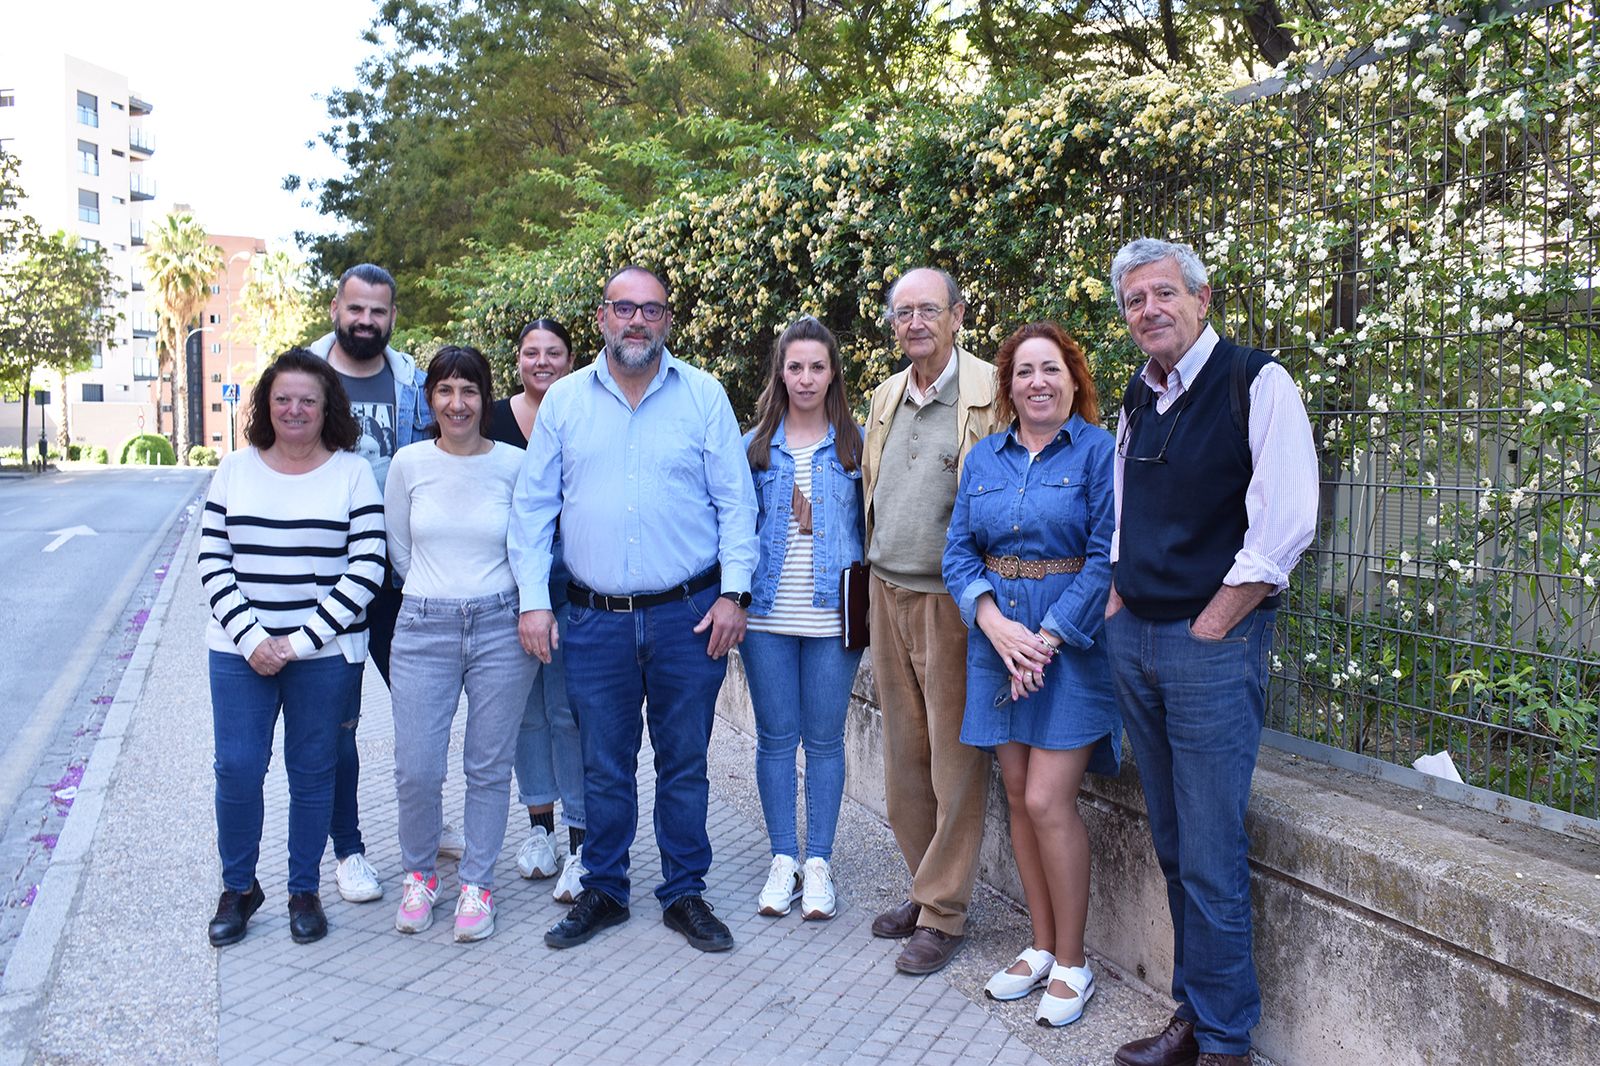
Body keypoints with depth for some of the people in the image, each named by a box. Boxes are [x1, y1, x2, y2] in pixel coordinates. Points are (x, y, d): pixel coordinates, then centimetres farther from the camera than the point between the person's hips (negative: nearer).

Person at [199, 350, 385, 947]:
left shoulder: (352, 473, -2)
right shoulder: (235, 471, 6)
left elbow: (366, 570, -7)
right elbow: (212, 563, 3)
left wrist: (298, 642, -12)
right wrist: (250, 637, -10)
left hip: (326, 654, -2)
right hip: (240, 651, 2)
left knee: (313, 774, 8)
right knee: (237, 769, 2)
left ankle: (304, 891, 25)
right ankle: (238, 887, 25)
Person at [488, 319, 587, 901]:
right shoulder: (494, 418, 7)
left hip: (570, 572, -3)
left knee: (570, 709, -4)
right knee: (525, 705, 11)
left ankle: (581, 842, 4)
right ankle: (539, 822, 27)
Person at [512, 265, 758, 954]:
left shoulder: (704, 396, 2)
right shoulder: (564, 400, 6)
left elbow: (736, 501, 1)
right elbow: (533, 505, 7)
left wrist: (733, 592, -6)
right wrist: (533, 600, 1)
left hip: (689, 613, -1)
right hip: (596, 619, 1)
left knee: (684, 763, 9)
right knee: (603, 765, 11)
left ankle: (684, 893, 25)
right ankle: (603, 891, 29)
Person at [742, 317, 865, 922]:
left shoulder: (855, 442, 4)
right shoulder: (755, 445, 7)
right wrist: (735, 597, 1)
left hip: (832, 614, -1)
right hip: (768, 611, 1)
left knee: (825, 739, 5)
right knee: (776, 736, 7)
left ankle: (818, 863, 17)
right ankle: (783, 860, 19)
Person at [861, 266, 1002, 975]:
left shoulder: (991, 395, -8)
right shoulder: (886, 396, 14)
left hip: (953, 600, -7)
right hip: (888, 595, 7)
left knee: (955, 761, 1)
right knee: (903, 752, 13)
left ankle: (944, 911, 14)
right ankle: (924, 886, 28)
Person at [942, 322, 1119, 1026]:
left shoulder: (1099, 451, -5)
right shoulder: (983, 458, 10)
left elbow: (1106, 558, -12)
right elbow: (959, 552, 6)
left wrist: (1046, 638, -16)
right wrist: (996, 624, -11)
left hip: (1071, 643, -5)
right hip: (999, 641, 5)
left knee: (1047, 802, -8)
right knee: (1019, 797, 10)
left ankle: (1071, 964, 12)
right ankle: (1041, 947, 25)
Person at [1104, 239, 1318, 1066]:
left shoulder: (1256, 383, -9)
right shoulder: (1138, 396, 13)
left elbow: (1284, 526, -16)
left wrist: (1206, 629, -13)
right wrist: (1117, 610, 10)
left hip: (1214, 646, -7)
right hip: (1133, 641, 7)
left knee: (1211, 859, -2)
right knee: (1172, 848, 14)